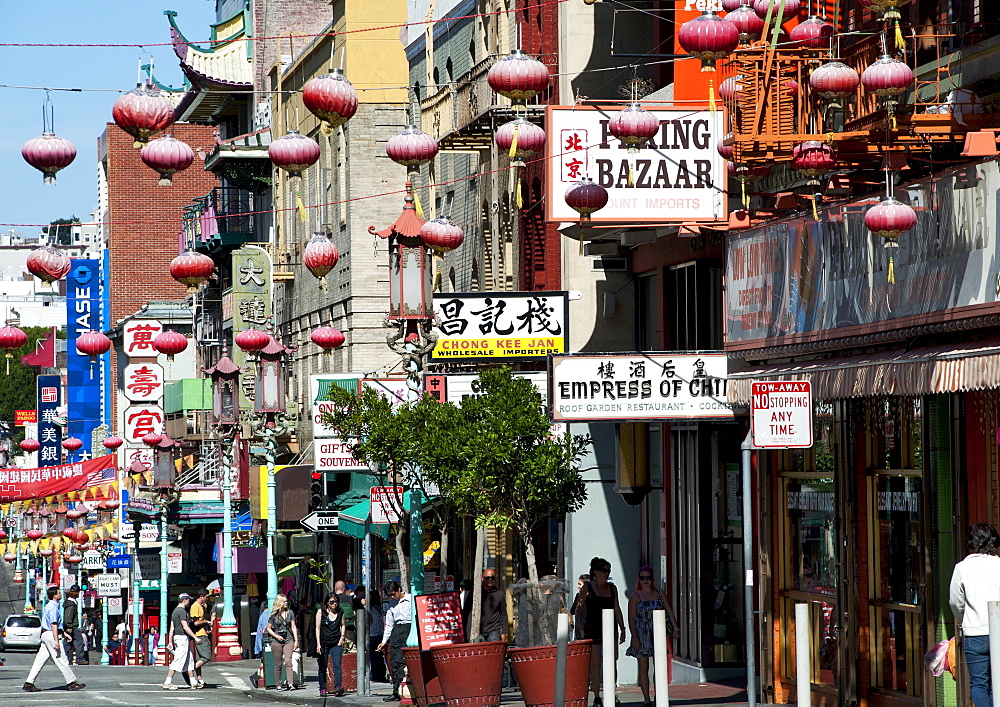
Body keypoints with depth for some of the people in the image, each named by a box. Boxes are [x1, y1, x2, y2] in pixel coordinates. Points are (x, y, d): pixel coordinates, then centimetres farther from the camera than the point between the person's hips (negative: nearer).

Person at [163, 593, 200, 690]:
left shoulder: (175, 611, 15)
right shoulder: (182, 611, -14)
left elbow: (171, 628, 15)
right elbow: (185, 627, -19)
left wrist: (170, 642, 15)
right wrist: (196, 638, -17)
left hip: (177, 637, 10)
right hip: (183, 637, -10)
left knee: (189, 661, 13)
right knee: (178, 660, -10)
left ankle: (194, 683, 17)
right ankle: (167, 682, -12)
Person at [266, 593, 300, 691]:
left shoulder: (290, 612, 7)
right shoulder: (274, 615, 0)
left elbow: (293, 627, 8)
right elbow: (269, 628, 6)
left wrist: (296, 640, 3)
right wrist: (276, 636, -9)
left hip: (288, 640, 1)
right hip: (276, 642, -1)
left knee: (288, 661, -14)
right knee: (278, 664, 2)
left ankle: (290, 684, -20)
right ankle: (278, 685, 10)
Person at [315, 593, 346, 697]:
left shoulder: (340, 612, 6)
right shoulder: (321, 612, -2)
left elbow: (343, 625, 21)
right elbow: (318, 628, -3)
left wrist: (342, 637, 6)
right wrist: (318, 644, -10)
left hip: (336, 643, 1)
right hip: (324, 643, -1)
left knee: (337, 665, -15)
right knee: (323, 667, 6)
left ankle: (338, 688, -26)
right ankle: (322, 689, 17)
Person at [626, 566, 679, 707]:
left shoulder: (659, 595, 9)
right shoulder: (635, 596, 1)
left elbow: (669, 612, 10)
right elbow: (631, 618, -3)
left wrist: (675, 628, -3)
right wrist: (634, 637, -13)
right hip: (641, 635, -2)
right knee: (643, 667, -1)